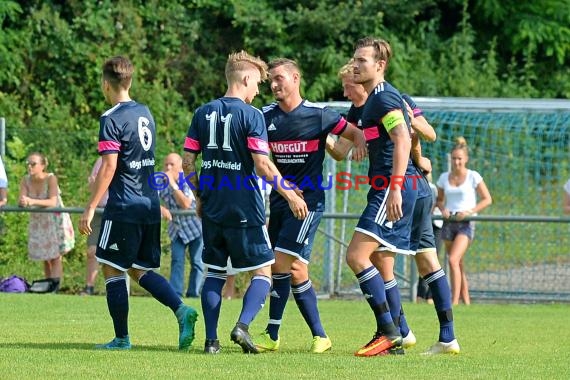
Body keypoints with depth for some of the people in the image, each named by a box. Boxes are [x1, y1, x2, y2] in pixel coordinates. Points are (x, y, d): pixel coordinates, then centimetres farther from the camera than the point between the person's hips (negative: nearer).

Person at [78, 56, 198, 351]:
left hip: (124, 207, -8)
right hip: (150, 204, 8)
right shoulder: (145, 113, 13)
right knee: (141, 270, 15)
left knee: (113, 270, 2)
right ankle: (181, 310, -5)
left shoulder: (111, 119, -12)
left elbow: (109, 167, -17)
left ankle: (121, 338, 2)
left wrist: (90, 208, -16)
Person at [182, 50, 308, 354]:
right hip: (244, 210, -5)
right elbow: (262, 164, -16)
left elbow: (188, 162, 7)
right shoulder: (251, 115, -10)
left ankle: (211, 339, 6)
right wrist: (290, 195, -9)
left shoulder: (203, 113, 7)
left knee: (214, 273, 13)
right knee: (263, 271, 4)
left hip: (212, 208, 5)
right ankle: (243, 325, -16)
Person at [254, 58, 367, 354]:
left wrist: (359, 142, -22)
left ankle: (272, 334, -8)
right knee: (296, 271, 4)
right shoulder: (267, 116, 5)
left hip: (308, 199, -5)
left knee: (281, 262, -15)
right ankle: (319, 335, 12)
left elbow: (354, 132, 1)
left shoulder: (317, 115, -6)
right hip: (279, 198, 5)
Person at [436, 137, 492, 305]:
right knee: (458, 264, 9)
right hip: (449, 222, 5)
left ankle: (455, 301, -23)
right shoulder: (444, 177, 8)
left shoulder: (473, 177, -4)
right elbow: (439, 199, 21)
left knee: (453, 260, -21)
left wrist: (469, 211, -14)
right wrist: (442, 209, -2)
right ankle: (466, 301, 19)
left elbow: (487, 199, -2)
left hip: (466, 223, -5)